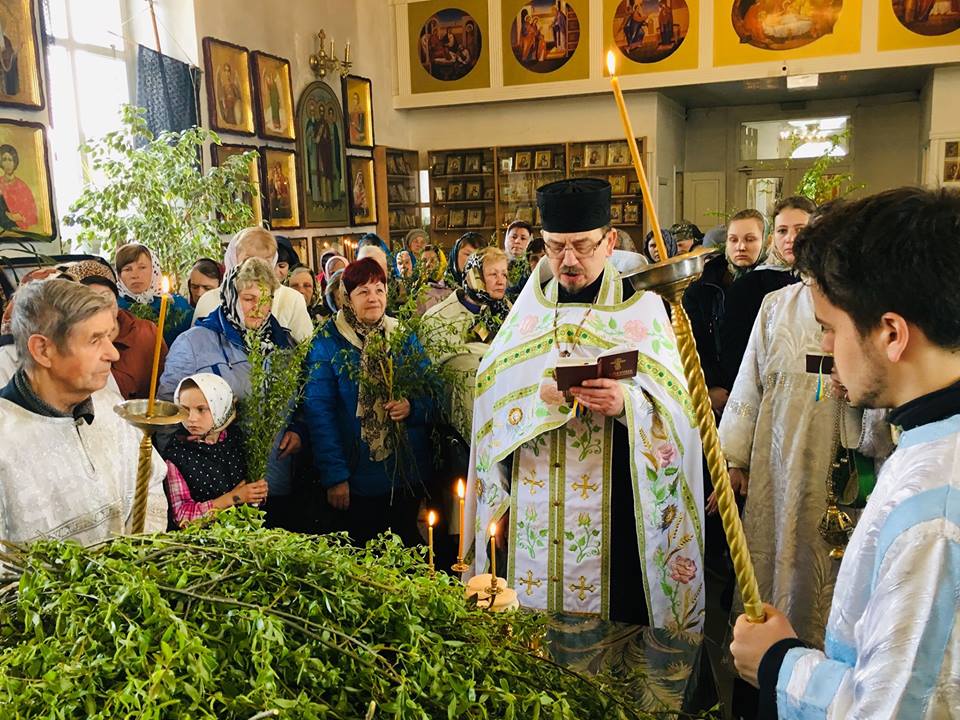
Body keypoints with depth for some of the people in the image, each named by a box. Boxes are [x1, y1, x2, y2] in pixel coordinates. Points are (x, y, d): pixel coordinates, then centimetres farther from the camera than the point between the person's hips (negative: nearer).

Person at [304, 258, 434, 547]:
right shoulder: (327, 342, -6)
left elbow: (431, 394, 6)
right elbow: (319, 411, -10)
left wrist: (412, 407, -17)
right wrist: (334, 475, -15)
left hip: (408, 473, 3)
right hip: (356, 478, -3)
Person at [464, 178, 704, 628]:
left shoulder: (641, 307, 0)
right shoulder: (529, 307, 7)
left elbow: (674, 413, -6)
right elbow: (491, 400, 0)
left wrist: (627, 403, -25)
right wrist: (539, 399, -19)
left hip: (612, 513, -2)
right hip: (531, 513, 3)